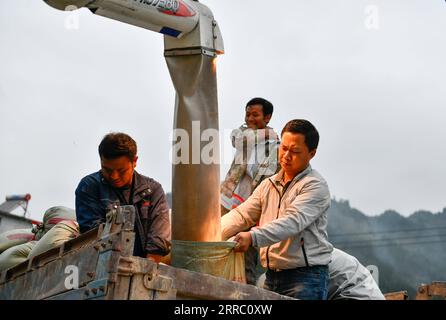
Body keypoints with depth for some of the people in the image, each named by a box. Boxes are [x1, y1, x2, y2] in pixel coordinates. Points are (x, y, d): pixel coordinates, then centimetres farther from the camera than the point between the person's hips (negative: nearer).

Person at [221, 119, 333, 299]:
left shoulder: (315, 186, -8)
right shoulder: (268, 185, 15)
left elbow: (293, 221, -22)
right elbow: (241, 214, 7)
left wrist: (253, 237, -36)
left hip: (305, 277, -6)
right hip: (272, 276, 6)